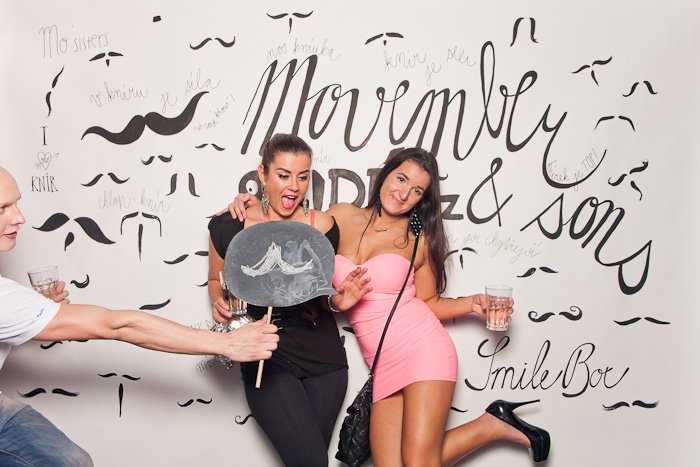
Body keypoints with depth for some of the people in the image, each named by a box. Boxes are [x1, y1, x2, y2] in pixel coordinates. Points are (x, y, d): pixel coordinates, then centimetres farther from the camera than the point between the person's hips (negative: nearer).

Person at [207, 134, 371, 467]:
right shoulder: (228, 226, -7)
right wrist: (219, 302, -8)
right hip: (265, 357, -2)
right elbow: (216, 279, 13)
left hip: (322, 353, 2)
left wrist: (340, 300, -10)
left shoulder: (322, 227, -3)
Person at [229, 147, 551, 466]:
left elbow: (428, 302, 11)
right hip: (384, 365, 4)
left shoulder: (419, 240, 2)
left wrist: (471, 304, -3)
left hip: (423, 349, -4)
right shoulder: (341, 216, 6)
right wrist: (254, 206, 3)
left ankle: (491, 425, 11)